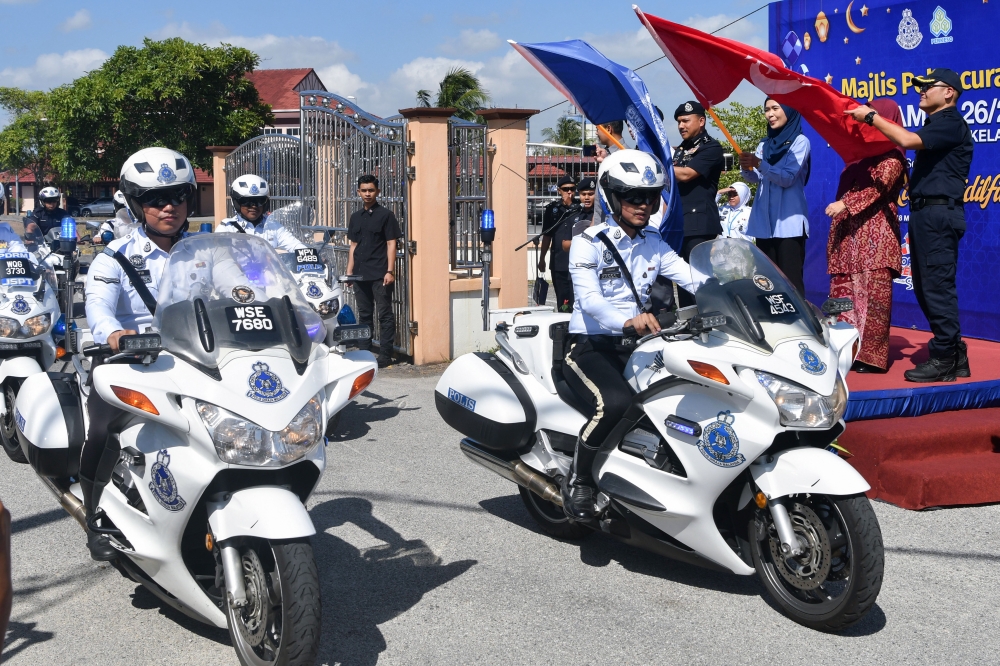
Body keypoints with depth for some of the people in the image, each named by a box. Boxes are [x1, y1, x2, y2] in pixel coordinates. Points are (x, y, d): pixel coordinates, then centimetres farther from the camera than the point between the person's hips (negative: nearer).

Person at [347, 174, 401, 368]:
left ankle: (385, 354, -1)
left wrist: (390, 271, -13)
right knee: (364, 315, 12)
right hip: (360, 274, 6)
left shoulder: (385, 215, -2)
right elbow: (353, 245, 18)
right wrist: (349, 271, 12)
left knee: (385, 315, -3)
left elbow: (391, 244, -6)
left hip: (380, 275, -6)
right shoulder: (356, 217, 15)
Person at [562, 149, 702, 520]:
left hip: (635, 346, 6)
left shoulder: (654, 245, 12)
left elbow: (695, 280, -2)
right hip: (591, 347, -6)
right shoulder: (589, 242, -7)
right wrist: (627, 321, -44)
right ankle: (577, 482, -14)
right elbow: (588, 298, -23)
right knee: (616, 402, -34)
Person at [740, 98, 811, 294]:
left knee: (790, 277, -9)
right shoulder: (765, 145, 16)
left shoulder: (799, 141, -2)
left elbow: (788, 178, -13)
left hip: (789, 221, -6)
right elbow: (755, 179, 7)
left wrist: (759, 164, -25)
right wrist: (747, 167, -15)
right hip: (764, 221, 6)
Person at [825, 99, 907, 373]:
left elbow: (878, 188, -15)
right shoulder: (862, 151, 21)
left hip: (874, 232, -9)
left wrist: (845, 204, -22)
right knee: (844, 291, 7)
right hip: (850, 232, 9)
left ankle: (871, 355, -10)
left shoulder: (891, 156, -4)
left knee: (871, 292, -10)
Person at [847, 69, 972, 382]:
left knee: (937, 286, -9)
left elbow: (908, 140, -22)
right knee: (926, 287, 11)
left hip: (938, 212, -10)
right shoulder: (935, 124, 22)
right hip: (924, 213, 10)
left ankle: (944, 360, -5)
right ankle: (954, 353, 18)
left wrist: (871, 117, -14)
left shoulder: (951, 122, -8)